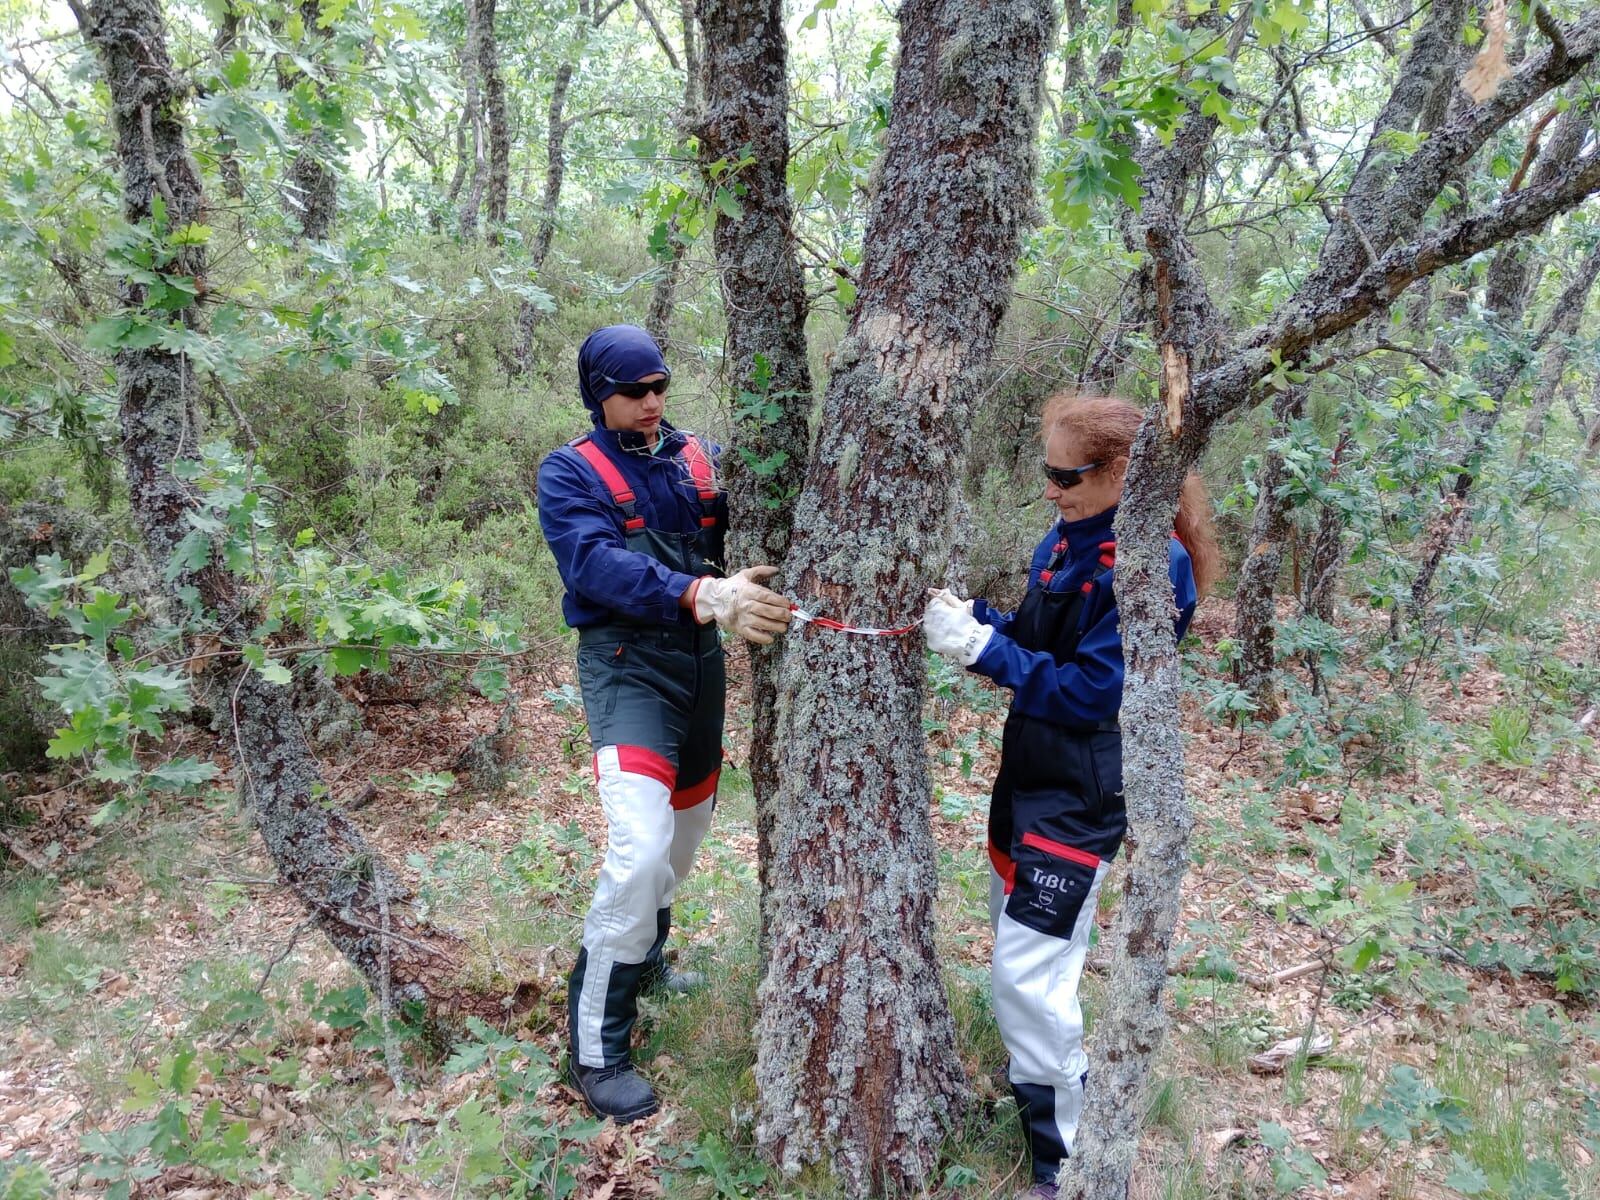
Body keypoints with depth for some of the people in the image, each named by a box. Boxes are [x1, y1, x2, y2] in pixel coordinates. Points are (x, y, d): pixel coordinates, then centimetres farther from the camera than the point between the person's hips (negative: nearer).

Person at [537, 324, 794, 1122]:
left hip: (701, 658, 6)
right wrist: (700, 593, -40)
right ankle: (597, 1051, 0)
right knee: (640, 850, -18)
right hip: (626, 662, -6)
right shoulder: (571, 473, -7)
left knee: (686, 827, 20)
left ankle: (642, 962, 47)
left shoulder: (699, 459, 6)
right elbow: (596, 562, -25)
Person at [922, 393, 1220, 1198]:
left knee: (1030, 970, -5)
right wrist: (974, 619, -7)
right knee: (1011, 934, 22)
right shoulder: (1064, 538, 4)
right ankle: (1030, 1079, 46)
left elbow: (1090, 693, -24)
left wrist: (983, 649, -24)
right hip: (1028, 769, 9)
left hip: (1083, 791, -9)